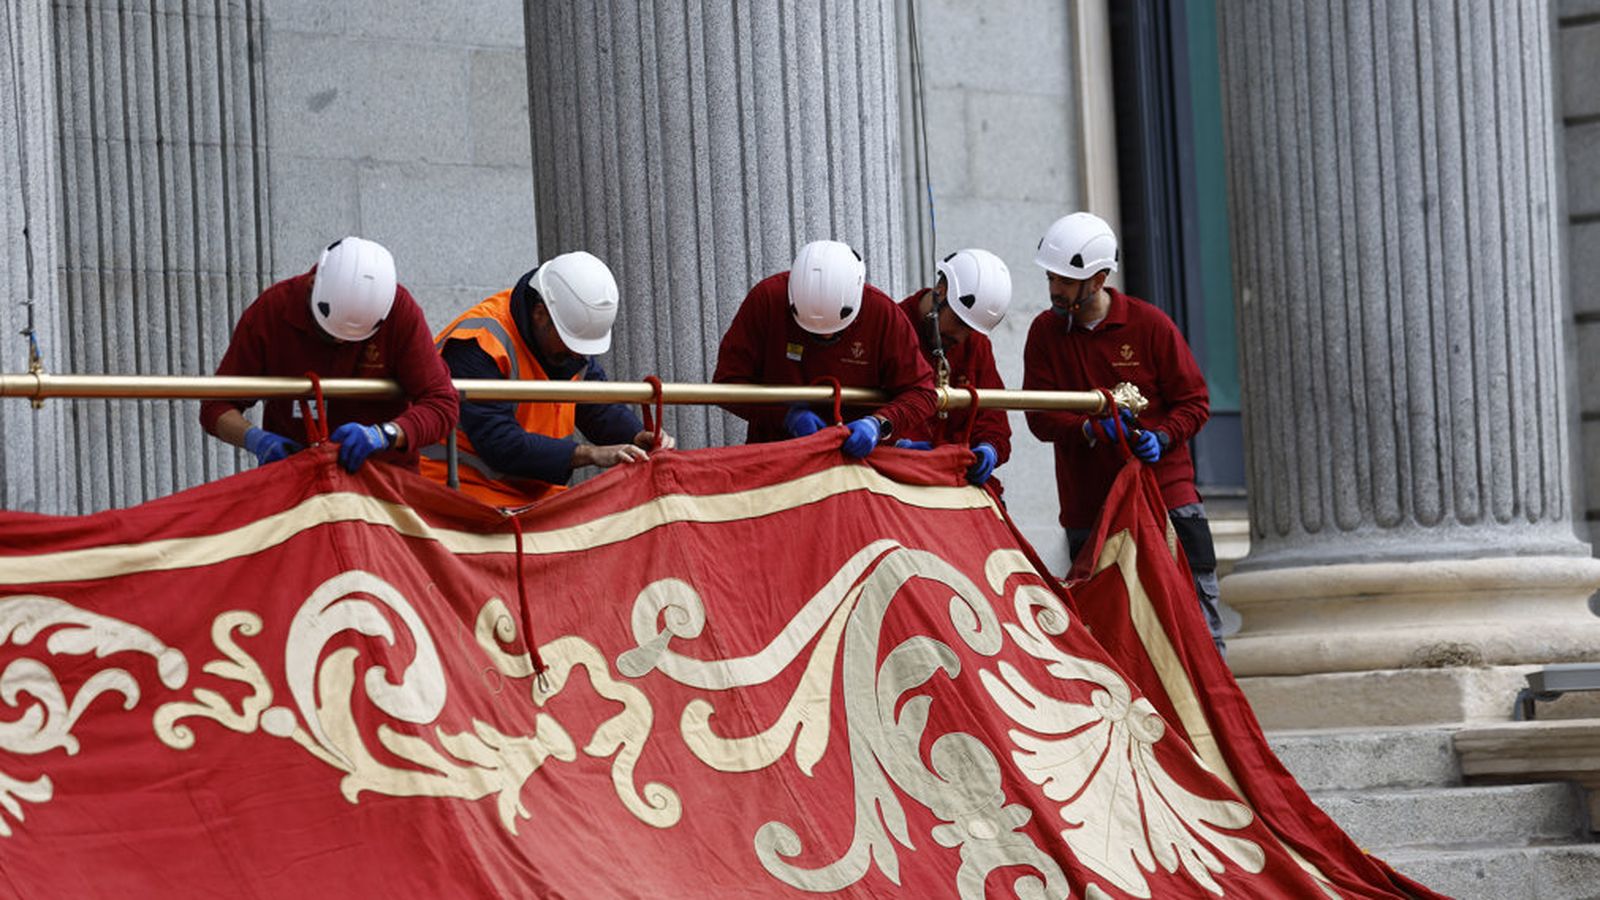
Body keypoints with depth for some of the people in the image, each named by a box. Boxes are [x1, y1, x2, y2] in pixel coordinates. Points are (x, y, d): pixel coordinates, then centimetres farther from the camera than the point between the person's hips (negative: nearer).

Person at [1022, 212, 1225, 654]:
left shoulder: (1150, 324, -2)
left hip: (1166, 494, -2)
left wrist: (1162, 436, -18)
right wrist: (1093, 430, -22)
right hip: (1088, 510, 2)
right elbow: (1040, 415, -3)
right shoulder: (1045, 333, 4)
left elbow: (1194, 401, 2)